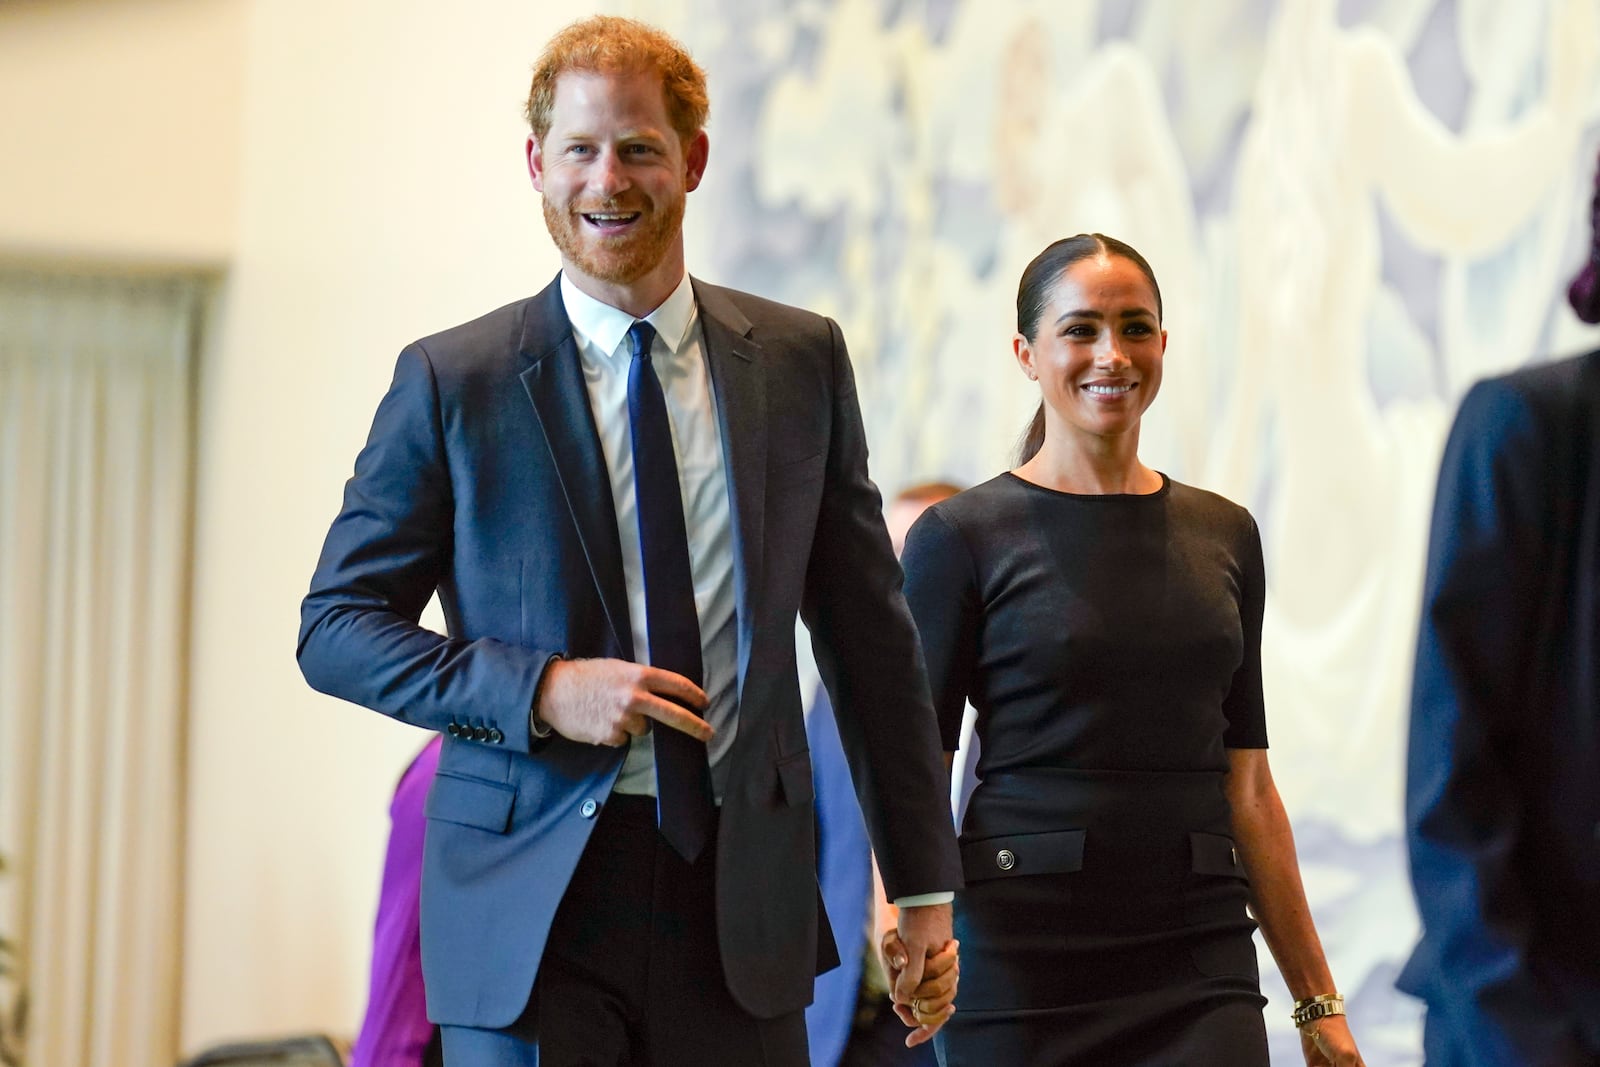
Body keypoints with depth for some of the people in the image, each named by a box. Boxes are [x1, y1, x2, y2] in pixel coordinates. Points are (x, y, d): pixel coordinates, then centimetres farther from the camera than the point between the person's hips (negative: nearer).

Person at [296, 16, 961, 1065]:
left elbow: (871, 634, 11)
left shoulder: (801, 359, 7)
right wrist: (544, 693, -13)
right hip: (530, 895, -2)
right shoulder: (452, 381, 0)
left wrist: (925, 885, 9)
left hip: (742, 898, 2)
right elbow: (335, 626, 1)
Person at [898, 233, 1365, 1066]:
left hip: (1199, 969, 3)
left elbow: (1247, 786, 14)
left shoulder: (1224, 537, 11)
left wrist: (1317, 1000, 12)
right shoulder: (963, 538, -1)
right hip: (1020, 959, -2)